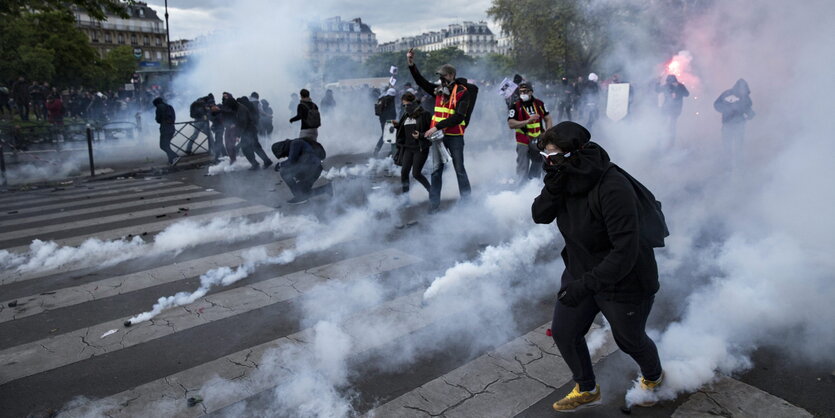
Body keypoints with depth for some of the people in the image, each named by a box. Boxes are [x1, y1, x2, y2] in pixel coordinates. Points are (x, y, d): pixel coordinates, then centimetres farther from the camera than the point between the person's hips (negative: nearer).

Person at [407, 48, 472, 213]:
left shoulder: (462, 92, -9)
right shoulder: (439, 90, 8)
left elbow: (458, 117, -17)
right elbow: (422, 82, 14)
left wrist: (437, 127, -21)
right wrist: (411, 65, 1)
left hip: (455, 136, -5)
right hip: (438, 135, 5)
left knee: (459, 169, 5)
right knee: (436, 170, 4)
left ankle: (466, 200, 16)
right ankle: (434, 203, 8)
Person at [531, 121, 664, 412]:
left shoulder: (613, 189, -34)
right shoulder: (567, 179, -11)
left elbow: (625, 252, -34)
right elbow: (539, 216, -8)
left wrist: (586, 284, -37)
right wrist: (552, 187, -26)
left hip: (624, 284, -7)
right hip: (580, 272, 7)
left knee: (629, 340, 18)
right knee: (563, 332, 11)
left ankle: (653, 377, 53)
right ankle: (587, 390, 37)